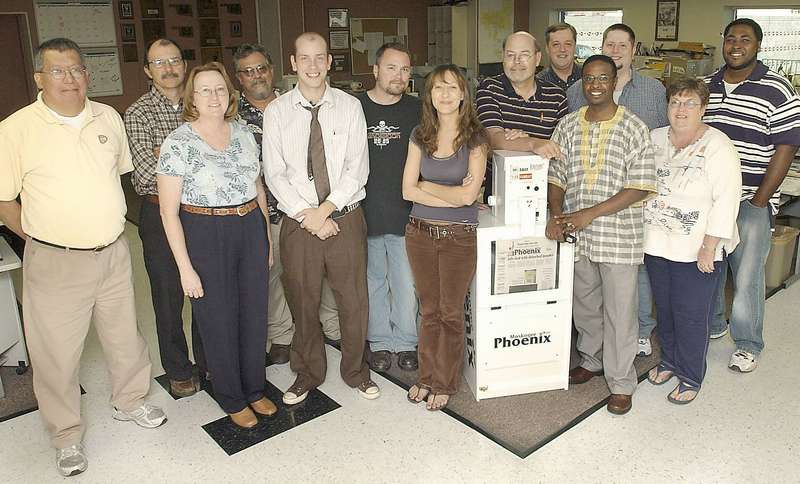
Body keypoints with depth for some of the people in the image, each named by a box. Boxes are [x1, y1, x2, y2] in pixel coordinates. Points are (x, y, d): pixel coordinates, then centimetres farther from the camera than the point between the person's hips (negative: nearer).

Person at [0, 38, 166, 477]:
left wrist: (106, 222, 11)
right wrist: (39, 236, -6)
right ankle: (67, 437, 29)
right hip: (55, 261, -4)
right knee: (57, 353, 8)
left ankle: (129, 402, 43)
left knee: (125, 337, 18)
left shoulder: (108, 118, 2)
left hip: (113, 253, 4)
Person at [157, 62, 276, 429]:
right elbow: (169, 212, -10)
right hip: (205, 236, -5)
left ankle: (255, 389, 36)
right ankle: (232, 399, 30)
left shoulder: (243, 134, 5)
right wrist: (185, 268, -13)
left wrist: (267, 239, 12)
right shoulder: (178, 144, -10)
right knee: (219, 322, 9)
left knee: (255, 315, 14)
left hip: (251, 232, 5)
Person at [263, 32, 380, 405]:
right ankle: (307, 374, 34)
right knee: (302, 303, 12)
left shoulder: (350, 107, 0)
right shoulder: (276, 112, 0)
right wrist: (308, 216, -12)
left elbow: (357, 168, -6)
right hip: (298, 222, 0)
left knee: (354, 300, 10)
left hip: (346, 218, 0)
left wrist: (325, 209, -14)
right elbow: (274, 174, -4)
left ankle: (356, 371, 33)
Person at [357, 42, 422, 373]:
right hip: (364, 213, 0)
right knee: (373, 280, 12)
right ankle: (380, 340, 29)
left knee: (407, 283, 7)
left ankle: (405, 341, 26)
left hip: (406, 213, 1)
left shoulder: (417, 111, 3)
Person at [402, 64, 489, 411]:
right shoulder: (420, 136, 3)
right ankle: (426, 377, 31)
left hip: (459, 236, -3)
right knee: (429, 310, 15)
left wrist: (427, 186, -6)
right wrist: (451, 196, -12)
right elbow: (408, 190, -4)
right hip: (420, 232, 3)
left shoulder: (475, 138, -6)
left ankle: (445, 383, 26)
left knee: (451, 312, 9)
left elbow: (469, 194, -16)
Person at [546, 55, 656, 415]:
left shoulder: (634, 128, -8)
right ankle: (592, 360, 41)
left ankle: (620, 384, 21)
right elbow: (556, 176, 6)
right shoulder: (568, 126, 5)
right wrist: (556, 214, -12)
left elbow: (640, 187, -12)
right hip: (575, 234, 4)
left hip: (618, 235, -4)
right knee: (583, 304, 18)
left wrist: (590, 214, -19)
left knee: (619, 312, 5)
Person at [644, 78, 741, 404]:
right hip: (657, 243, 5)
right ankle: (669, 360, 39)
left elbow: (726, 199, -16)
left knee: (691, 315, 4)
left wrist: (709, 248, -18)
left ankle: (691, 377, 22)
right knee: (664, 308, 18)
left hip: (697, 250, -5)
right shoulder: (655, 139, 5)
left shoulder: (717, 147, -13)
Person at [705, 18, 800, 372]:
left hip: (750, 200, -4)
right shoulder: (705, 86, 9)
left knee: (747, 275, 1)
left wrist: (759, 201, -12)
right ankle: (712, 324, 36)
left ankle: (748, 345, 19)